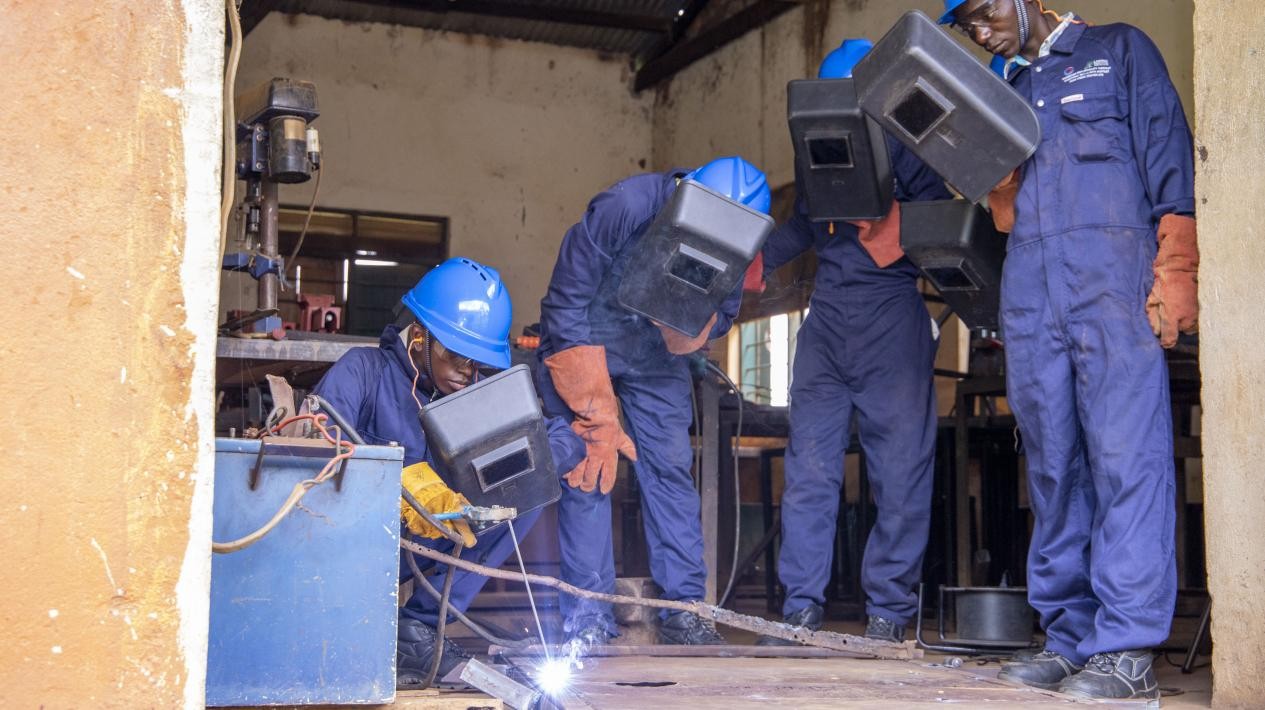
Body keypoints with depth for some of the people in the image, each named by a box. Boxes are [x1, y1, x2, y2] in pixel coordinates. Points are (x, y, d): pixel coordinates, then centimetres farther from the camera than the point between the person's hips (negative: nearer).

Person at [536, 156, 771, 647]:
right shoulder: (623, 208, -33)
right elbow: (565, 307, -26)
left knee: (670, 467, -3)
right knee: (587, 471, -11)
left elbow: (719, 319, -7)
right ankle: (588, 621, -8)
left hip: (657, 354, 4)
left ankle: (684, 608, 2)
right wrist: (597, 418, -25)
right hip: (582, 344, -3)